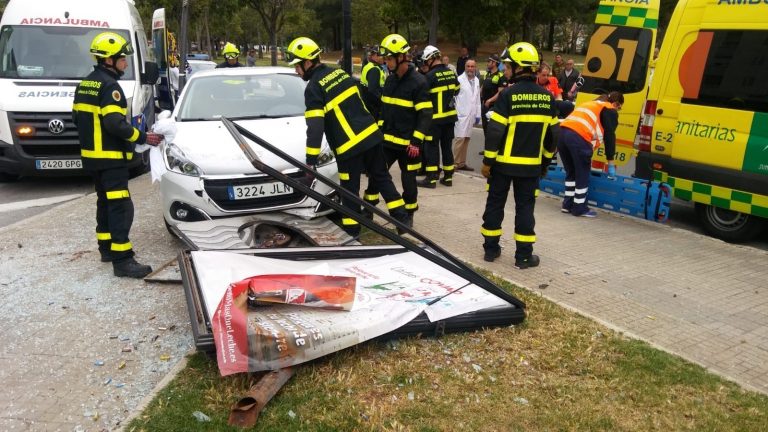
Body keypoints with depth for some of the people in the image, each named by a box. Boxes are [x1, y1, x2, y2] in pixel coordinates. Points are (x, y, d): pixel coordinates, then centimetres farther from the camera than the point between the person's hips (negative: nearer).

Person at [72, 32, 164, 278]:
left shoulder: (85, 84, 14)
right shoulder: (109, 86, -16)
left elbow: (77, 118, 17)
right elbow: (115, 124, -25)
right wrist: (142, 138, -17)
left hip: (92, 155, 10)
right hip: (110, 158, -10)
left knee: (105, 201, 20)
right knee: (121, 207, -11)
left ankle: (106, 248, 28)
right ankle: (122, 260, -14)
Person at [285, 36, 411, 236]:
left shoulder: (313, 88, -12)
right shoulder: (339, 73, 11)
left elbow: (315, 127, -20)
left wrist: (310, 161, -20)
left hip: (349, 146, -7)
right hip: (371, 134, 7)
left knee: (349, 190, 6)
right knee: (381, 177, 17)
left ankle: (351, 230, 15)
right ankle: (403, 218, 20)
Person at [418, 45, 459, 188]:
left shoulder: (431, 75, -15)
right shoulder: (451, 72, 5)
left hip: (436, 116, -6)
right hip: (450, 115, 7)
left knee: (432, 146, -1)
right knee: (446, 146, 12)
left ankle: (431, 178, -2)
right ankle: (448, 177, 16)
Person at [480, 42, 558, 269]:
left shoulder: (509, 94, -13)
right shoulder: (547, 97, 2)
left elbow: (495, 130, -15)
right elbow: (551, 133, 8)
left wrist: (487, 161, -8)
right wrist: (545, 161, 19)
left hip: (503, 162, -3)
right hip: (531, 164, 3)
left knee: (495, 203, 11)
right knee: (525, 207, 9)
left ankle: (491, 248, 19)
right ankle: (524, 255, 11)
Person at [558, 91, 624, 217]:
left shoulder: (589, 104, 36)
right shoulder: (610, 111, 14)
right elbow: (609, 136, 8)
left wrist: (587, 156, 38)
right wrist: (611, 162, 13)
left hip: (562, 132, 7)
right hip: (578, 137, -7)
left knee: (571, 172, 20)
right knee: (582, 174, 5)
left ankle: (568, 205, 25)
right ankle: (579, 208, 10)